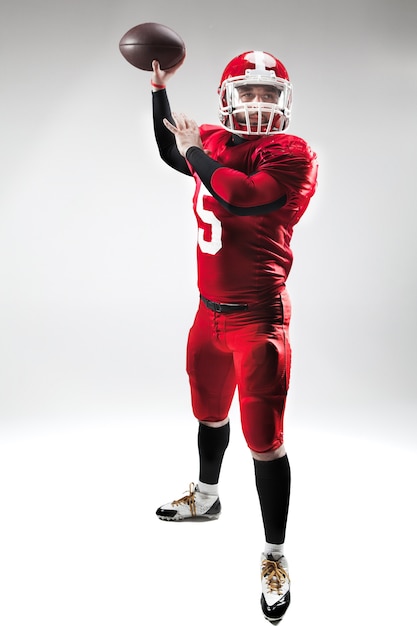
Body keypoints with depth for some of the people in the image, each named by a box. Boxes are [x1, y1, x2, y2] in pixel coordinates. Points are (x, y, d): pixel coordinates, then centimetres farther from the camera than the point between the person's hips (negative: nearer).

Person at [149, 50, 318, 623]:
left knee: (265, 440, -3)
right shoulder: (216, 142, 8)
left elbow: (241, 197, -29)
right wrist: (160, 89, 24)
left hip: (257, 316, -7)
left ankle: (275, 556, 15)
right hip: (211, 310, 7)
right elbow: (171, 152, 29)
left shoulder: (292, 155, -12)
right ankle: (206, 497, 51)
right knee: (210, 413, 26)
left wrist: (195, 150, -14)